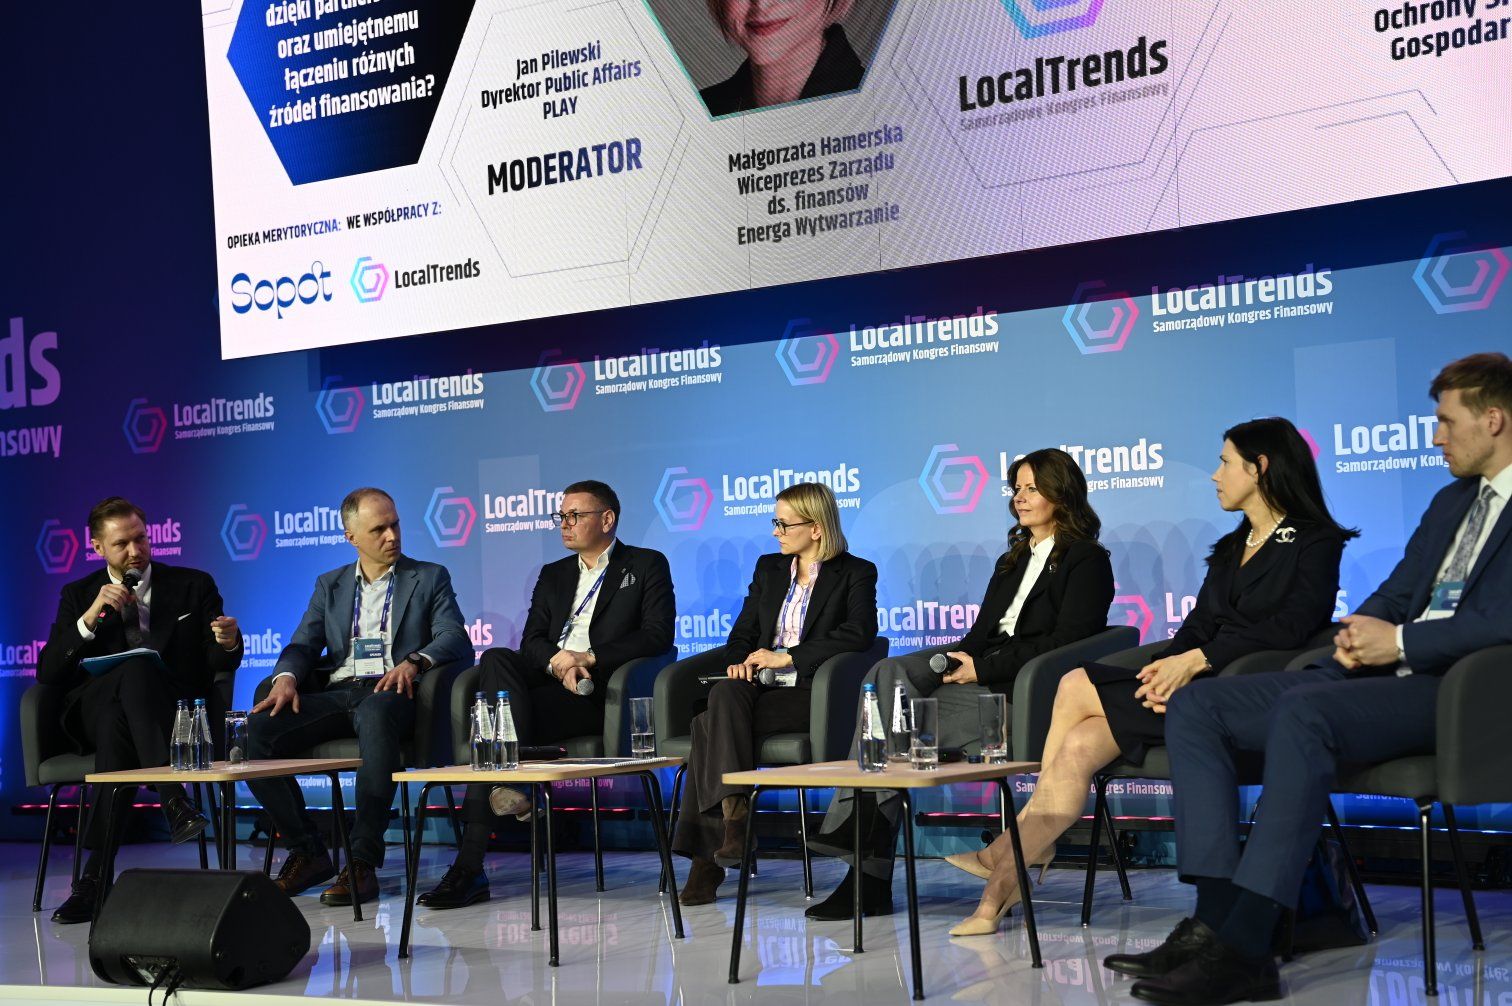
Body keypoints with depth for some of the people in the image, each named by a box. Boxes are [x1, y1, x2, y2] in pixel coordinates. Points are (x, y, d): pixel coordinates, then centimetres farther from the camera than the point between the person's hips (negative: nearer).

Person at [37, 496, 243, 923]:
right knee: (133, 670, -36)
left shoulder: (193, 586, 14)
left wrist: (228, 643, -15)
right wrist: (91, 617, -10)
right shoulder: (78, 596, 15)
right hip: (94, 710, 1)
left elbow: (221, 664, 10)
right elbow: (47, 673, 4)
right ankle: (172, 797, -46)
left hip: (173, 712, -1)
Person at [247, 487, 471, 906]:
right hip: (334, 694, 4)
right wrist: (286, 678, -10)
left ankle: (363, 862, -37)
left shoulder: (430, 578, 14)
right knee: (258, 729, -23)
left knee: (375, 716, -41)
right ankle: (307, 851, -11)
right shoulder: (329, 585, 23)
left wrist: (414, 661, -21)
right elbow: (303, 644, 13)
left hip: (390, 693, -4)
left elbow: (456, 638, 0)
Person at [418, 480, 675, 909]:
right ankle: (508, 780, -34)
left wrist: (589, 658, -12)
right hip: (547, 679, 5)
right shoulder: (553, 575, 27)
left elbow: (658, 635, -3)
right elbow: (531, 641, 15)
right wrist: (556, 660, -10)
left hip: (597, 691, -5)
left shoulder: (647, 566, 11)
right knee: (497, 659, -29)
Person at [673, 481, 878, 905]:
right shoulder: (768, 568, 22)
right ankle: (733, 818, -36)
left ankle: (707, 855, -32)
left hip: (809, 694, -5)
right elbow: (743, 633, 21)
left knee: (712, 725, -29)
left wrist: (786, 657, -14)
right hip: (760, 686, 5)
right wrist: (740, 662, -4)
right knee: (725, 695, -32)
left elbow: (858, 634, -12)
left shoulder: (856, 573, 4)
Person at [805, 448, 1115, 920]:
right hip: (980, 664, 7)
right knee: (887, 673, -21)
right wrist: (962, 660, -2)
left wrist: (983, 669, -15)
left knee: (896, 716, -24)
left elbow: (1067, 641, -10)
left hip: (1021, 686, -7)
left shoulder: (1087, 561, 2)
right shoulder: (1012, 560, 28)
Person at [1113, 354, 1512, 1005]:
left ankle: (1242, 949, -36)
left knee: (1301, 712, -37)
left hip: (1453, 687, -9)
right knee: (1194, 706, -6)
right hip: (1378, 674, 9)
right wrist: (1362, 629, 2)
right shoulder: (1451, 500, 25)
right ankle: (1214, 920, -18)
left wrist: (1399, 640, -13)